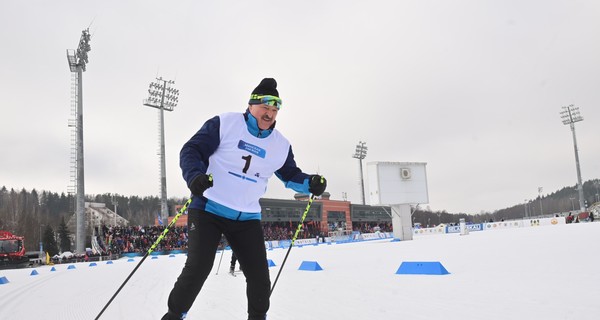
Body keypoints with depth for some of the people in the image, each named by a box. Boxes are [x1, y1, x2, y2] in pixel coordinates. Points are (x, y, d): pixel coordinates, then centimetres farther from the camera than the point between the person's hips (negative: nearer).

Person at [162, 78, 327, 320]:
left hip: (247, 218, 4)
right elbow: (191, 150, -9)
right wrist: (195, 176, -29)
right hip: (208, 209, -4)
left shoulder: (280, 145, 5)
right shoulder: (224, 124, -8)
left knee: (260, 278, 1)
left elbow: (290, 175, 17)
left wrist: (310, 184, -3)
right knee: (198, 268, -13)